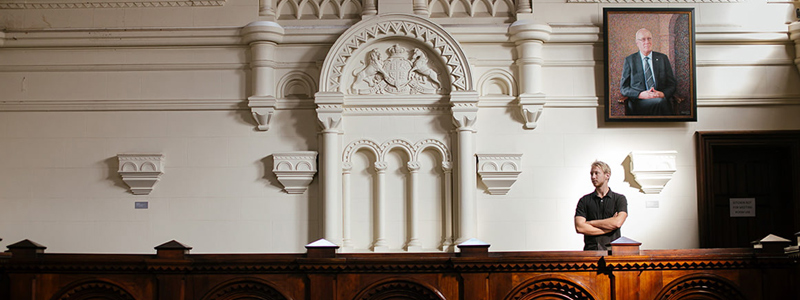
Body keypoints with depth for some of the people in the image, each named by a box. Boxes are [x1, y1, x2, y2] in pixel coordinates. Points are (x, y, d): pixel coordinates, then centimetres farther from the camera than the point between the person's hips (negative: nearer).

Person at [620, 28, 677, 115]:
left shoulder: (663, 58, 17)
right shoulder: (629, 60, 11)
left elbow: (672, 84, 13)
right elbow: (623, 88, 5)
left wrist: (662, 94, -10)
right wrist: (641, 94, -14)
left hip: (661, 98, 3)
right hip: (638, 103, -3)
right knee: (660, 102, -36)